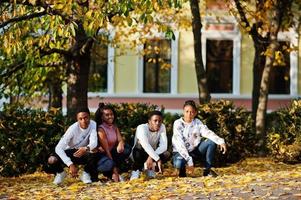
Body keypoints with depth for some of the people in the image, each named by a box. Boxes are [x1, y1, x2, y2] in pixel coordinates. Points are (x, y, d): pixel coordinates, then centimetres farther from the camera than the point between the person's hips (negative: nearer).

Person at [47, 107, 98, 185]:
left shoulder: (93, 124, -20)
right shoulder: (73, 128, -25)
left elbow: (94, 143, -30)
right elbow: (59, 148, -31)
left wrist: (86, 149, -55)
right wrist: (70, 165, -41)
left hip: (83, 153, 1)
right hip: (70, 152, -1)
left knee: (93, 154, -34)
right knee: (51, 160, -30)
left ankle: (86, 174, -2)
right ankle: (60, 173, 7)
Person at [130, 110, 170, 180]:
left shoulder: (162, 127, -12)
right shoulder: (142, 128, -25)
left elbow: (163, 146, -23)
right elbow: (146, 145, -41)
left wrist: (151, 157, -39)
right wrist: (158, 159, -50)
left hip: (152, 154, 3)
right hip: (138, 154, -3)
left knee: (167, 154, -25)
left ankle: (150, 168, -1)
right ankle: (136, 171, -18)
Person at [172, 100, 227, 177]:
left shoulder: (197, 122, -4)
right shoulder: (178, 123, -17)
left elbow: (208, 132, -18)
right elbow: (179, 144, -25)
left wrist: (221, 141, -38)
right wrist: (189, 161, -34)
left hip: (195, 150, 5)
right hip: (181, 152, -5)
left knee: (212, 142, -16)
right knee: (179, 163, -39)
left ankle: (207, 170, -4)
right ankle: (181, 169, 1)